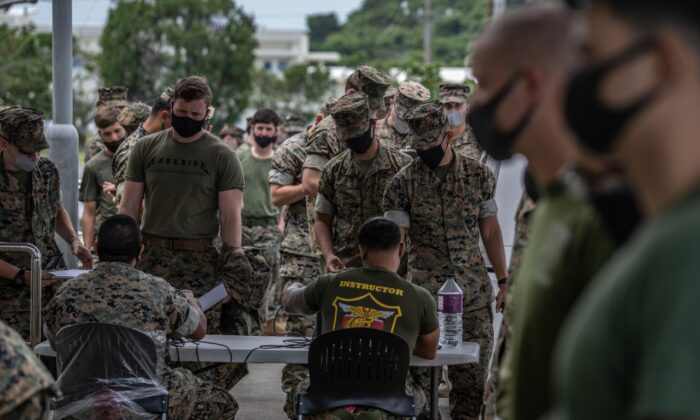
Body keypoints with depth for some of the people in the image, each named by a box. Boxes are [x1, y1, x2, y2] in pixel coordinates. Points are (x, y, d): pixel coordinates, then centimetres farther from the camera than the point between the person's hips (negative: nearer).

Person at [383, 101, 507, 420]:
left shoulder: (479, 175, 4)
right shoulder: (402, 183, -3)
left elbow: (490, 231, 10)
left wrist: (504, 282, 7)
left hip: (475, 296, 2)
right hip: (424, 296, -2)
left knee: (472, 379, 4)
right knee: (417, 376, -2)